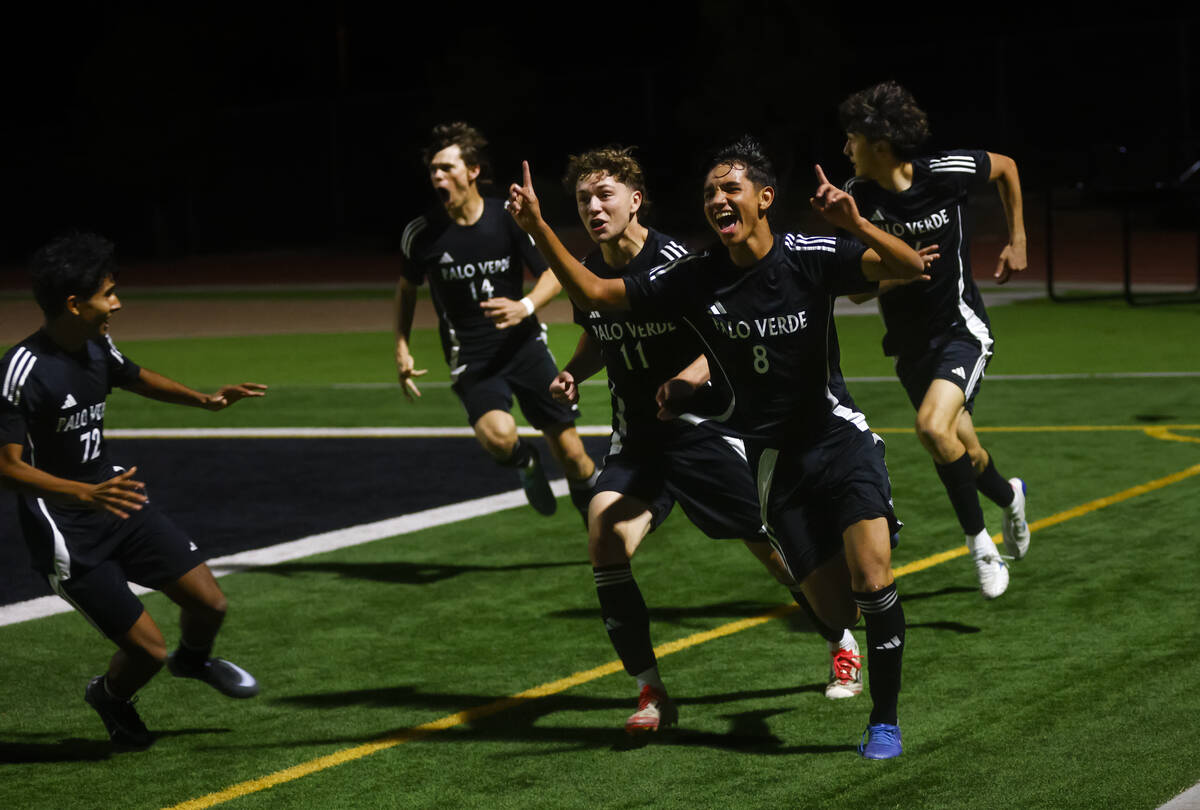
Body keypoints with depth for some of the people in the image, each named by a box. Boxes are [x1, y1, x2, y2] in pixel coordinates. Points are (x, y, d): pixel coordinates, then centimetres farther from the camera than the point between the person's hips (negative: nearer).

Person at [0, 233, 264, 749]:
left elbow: (135, 377, 24)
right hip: (66, 535, -7)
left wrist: (205, 400, 14)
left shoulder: (96, 346, 0)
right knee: (148, 649, -7)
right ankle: (110, 697, 28)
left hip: (117, 503, 7)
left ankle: (194, 659, 40)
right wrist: (87, 494, -36)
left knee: (208, 601, 4)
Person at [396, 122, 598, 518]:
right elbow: (407, 286, 14)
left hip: (524, 343, 1)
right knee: (498, 435, -29)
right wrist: (402, 348, 6)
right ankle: (525, 463, 7)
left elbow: (553, 273, 1)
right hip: (471, 359, -1)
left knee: (570, 452, -1)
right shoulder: (421, 233, -5)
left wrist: (525, 307, -19)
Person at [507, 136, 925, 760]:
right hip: (771, 463, 2)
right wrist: (536, 227, -9)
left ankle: (885, 720, 0)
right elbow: (593, 292, 2)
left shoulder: (811, 257, -9)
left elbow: (911, 267, -18)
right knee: (835, 608, -3)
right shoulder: (694, 279, -3)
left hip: (837, 438, -2)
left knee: (872, 581, -18)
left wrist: (856, 225, -36)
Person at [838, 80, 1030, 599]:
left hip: (960, 329, -4)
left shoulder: (947, 172, -16)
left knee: (933, 425, -27)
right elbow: (857, 290, -5)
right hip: (910, 342, 4)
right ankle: (1009, 497, 48)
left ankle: (980, 542, -9)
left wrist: (1017, 242, 7)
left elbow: (1006, 167, 7)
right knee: (963, 453, 12)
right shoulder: (857, 198, -9)